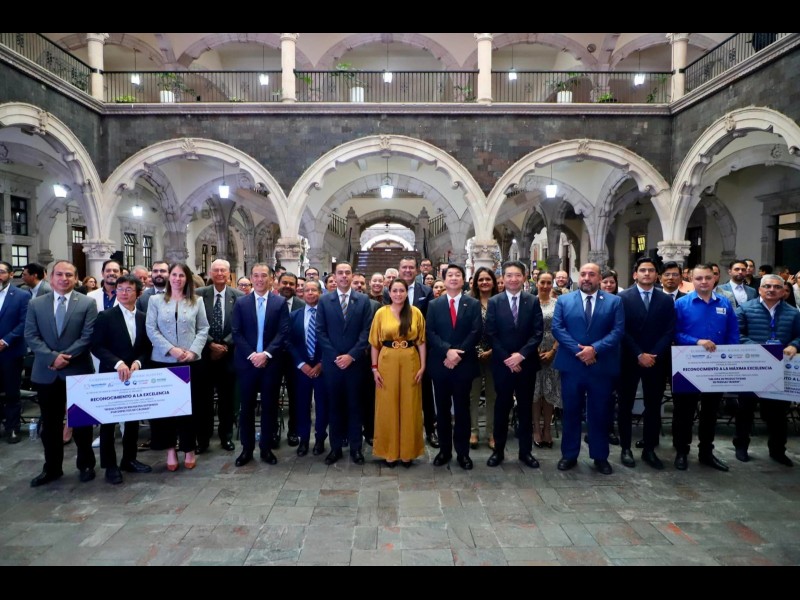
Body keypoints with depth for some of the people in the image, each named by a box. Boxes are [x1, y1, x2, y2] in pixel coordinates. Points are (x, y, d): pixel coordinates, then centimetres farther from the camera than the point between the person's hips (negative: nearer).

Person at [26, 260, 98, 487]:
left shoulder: (87, 303, -2)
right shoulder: (36, 304, 5)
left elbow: (88, 336, -8)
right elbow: (31, 336, -1)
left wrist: (66, 357, -17)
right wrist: (52, 356, -15)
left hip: (78, 371, -2)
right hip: (46, 373, 2)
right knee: (50, 423, 12)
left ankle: (86, 464, 23)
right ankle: (52, 468, 26)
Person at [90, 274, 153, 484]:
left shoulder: (144, 318, 6)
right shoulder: (106, 316, -5)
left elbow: (147, 347, 7)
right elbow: (96, 346, -10)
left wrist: (138, 362, -11)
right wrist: (117, 363, -21)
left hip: (135, 375, 4)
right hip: (111, 375, -4)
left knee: (133, 418, 12)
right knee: (108, 420, 5)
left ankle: (129, 459, 25)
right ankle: (110, 465, 15)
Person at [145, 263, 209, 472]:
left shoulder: (196, 302, 7)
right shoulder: (155, 300, 5)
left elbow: (203, 329, 5)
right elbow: (151, 329, -1)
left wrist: (193, 351, -10)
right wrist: (171, 349, -13)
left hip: (191, 362, 0)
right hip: (162, 361, 0)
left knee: (189, 406, 5)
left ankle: (189, 450, 17)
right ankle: (170, 449, 16)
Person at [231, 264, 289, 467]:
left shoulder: (280, 302, 2)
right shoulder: (241, 303, 5)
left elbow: (283, 332, -5)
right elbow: (236, 333, -1)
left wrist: (266, 354, -15)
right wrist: (251, 355, -12)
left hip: (271, 363, -1)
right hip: (247, 362, 1)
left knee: (269, 406, 7)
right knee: (247, 407, 7)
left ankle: (266, 448, 19)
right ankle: (247, 449, 19)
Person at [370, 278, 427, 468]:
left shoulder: (416, 312, 1)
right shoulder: (381, 312, 0)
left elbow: (421, 341, 3)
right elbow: (375, 343, 2)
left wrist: (422, 366, -4)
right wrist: (374, 368, -3)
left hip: (410, 362, 0)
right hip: (387, 362, 0)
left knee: (409, 407, 7)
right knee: (388, 407, 6)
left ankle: (407, 451, 19)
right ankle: (389, 451, 19)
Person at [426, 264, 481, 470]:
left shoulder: (473, 304, 3)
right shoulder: (434, 305, 7)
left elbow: (476, 332, -7)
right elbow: (430, 333, -2)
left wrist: (458, 353, -15)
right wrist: (447, 350, -16)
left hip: (464, 364, -1)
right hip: (440, 363, 2)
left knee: (462, 409, 6)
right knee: (442, 409, 9)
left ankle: (463, 452, 17)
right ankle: (444, 450, 21)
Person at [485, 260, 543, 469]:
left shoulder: (533, 301, 2)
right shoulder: (494, 302, 0)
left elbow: (538, 332, -4)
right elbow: (491, 334, -5)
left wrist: (521, 354, -15)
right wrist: (506, 358, -12)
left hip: (526, 363, 1)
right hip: (502, 363, -1)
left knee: (525, 407, 10)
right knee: (502, 406, 8)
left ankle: (525, 451, 21)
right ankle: (498, 450, 19)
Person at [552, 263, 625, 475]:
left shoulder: (614, 302, 5)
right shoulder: (564, 301, 6)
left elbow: (618, 331, -5)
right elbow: (557, 328, -4)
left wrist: (595, 349, -18)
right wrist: (578, 350, -15)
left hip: (602, 367, 0)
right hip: (571, 365, 0)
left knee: (600, 413, 9)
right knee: (571, 412, 9)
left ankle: (600, 457, 23)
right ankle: (569, 455, 21)